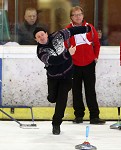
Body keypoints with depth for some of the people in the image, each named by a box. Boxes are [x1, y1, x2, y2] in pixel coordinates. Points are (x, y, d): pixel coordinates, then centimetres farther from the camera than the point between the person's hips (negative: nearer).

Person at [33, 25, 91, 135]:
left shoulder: (57, 36, -13)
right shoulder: (41, 52, -21)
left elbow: (70, 31, 4)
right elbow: (54, 61, -35)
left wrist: (86, 29, 12)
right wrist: (68, 54, -45)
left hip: (67, 73, 0)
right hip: (53, 76, 0)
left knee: (61, 100, -6)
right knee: (52, 98, 5)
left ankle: (56, 124, 4)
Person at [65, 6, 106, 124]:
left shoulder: (90, 27, 0)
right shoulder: (68, 30, -4)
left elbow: (96, 43, 8)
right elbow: (65, 47, -1)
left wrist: (95, 56, 5)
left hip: (89, 64, 0)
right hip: (74, 65, 0)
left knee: (91, 91, 2)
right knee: (76, 91, 7)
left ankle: (94, 116, 3)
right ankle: (79, 115, 15)